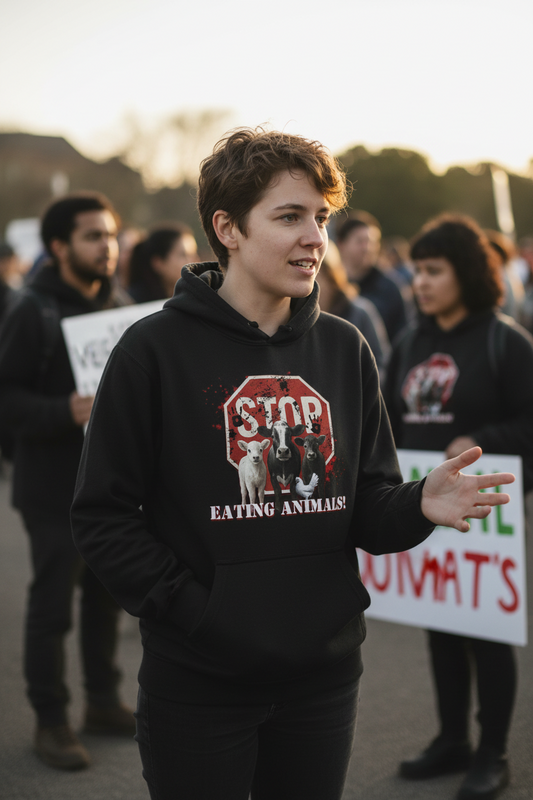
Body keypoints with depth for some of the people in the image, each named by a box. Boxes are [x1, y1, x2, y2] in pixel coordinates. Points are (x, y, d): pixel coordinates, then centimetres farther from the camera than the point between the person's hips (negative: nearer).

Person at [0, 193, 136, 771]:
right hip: (55, 486, -6)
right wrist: (65, 412, -29)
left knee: (107, 594, 14)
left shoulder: (114, 307, 11)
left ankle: (103, 702, 29)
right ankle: (50, 722, 14)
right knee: (52, 603, 1)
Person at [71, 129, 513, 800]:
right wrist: (194, 609, -16)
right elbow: (103, 518, -8)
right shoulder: (156, 350, -8)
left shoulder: (345, 350, 7)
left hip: (324, 675, 4)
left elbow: (366, 507, 8)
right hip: (198, 684, -4)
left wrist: (419, 507, -13)